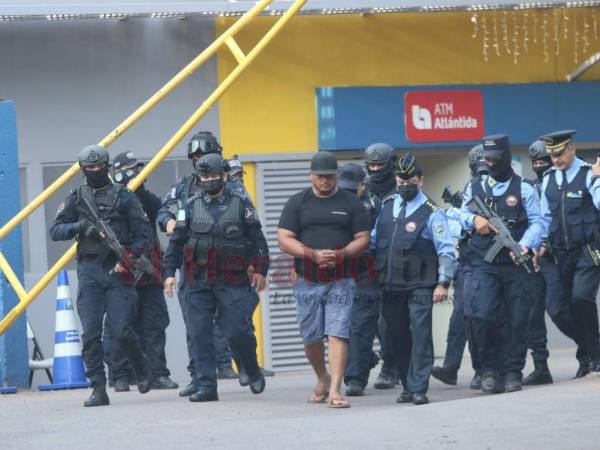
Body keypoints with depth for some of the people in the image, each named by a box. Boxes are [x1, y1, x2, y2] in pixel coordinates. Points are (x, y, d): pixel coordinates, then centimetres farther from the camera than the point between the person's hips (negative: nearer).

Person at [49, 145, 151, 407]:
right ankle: (98, 390, -3)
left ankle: (142, 371, 19)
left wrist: (129, 257, -14)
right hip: (89, 270, 2)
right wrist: (80, 226, -11)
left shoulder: (124, 197, 6)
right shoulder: (76, 199, 11)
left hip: (118, 270, -2)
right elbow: (55, 231, 6)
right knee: (90, 333, -6)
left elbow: (143, 235, 3)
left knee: (121, 330, -8)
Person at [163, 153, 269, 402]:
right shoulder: (191, 205, 8)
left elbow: (257, 238, 4)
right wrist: (169, 272, 4)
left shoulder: (240, 203, 3)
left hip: (232, 281, -2)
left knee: (237, 331, -5)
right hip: (197, 281, 2)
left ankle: (253, 373, 21)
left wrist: (260, 269, -2)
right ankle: (206, 386, 3)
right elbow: (176, 240, 10)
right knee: (199, 334, -2)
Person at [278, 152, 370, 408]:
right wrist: (313, 254, -14)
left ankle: (335, 390, -15)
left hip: (341, 281, -2)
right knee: (311, 337, 8)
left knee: (338, 334, -12)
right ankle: (322, 379, 32)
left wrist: (340, 254, -14)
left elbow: (363, 239, 4)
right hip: (307, 281, 2)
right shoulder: (297, 203, 7)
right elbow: (284, 240, 0)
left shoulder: (351, 203, 7)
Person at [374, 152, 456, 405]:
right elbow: (373, 240, 19)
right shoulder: (386, 208, 12)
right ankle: (408, 385, 19)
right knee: (398, 336, 9)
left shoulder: (431, 213, -4)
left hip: (420, 286, -5)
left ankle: (418, 388, -10)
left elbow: (446, 250, -6)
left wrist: (443, 283, -13)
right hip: (391, 286, 5)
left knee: (420, 334, -10)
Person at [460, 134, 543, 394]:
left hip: (517, 264, -1)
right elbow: (462, 214, 22)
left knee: (516, 320, -2)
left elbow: (536, 222, -2)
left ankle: (512, 372, 9)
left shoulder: (524, 189, 5)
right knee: (484, 316, -14)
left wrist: (525, 246, -20)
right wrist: (474, 220, -2)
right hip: (484, 264, 1)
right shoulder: (475, 188, 14)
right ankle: (490, 369, 1)